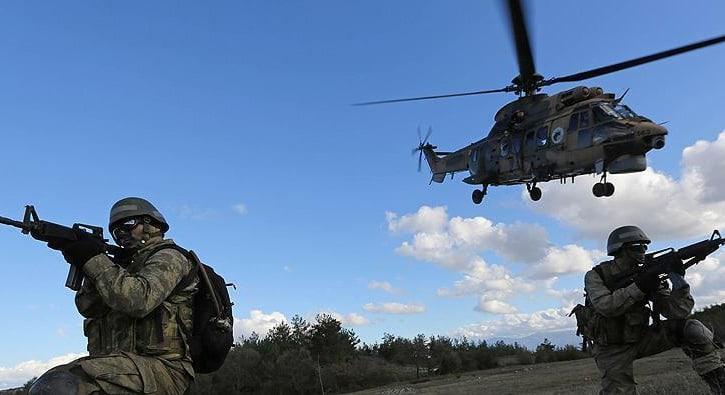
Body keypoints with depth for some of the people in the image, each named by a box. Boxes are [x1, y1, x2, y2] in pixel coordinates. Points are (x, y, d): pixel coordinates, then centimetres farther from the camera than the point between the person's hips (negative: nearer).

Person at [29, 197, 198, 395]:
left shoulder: (168, 258, 0)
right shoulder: (128, 264, 26)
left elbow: (139, 300, -19)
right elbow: (88, 308, 15)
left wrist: (95, 260, -11)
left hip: (160, 368, -8)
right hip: (118, 367, 9)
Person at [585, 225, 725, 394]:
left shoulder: (647, 274, -1)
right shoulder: (596, 275, -11)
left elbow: (676, 311, -8)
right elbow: (605, 306, -29)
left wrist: (678, 280, -24)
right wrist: (638, 286, -33)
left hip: (640, 339, 4)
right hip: (613, 349, -3)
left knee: (691, 329, -14)